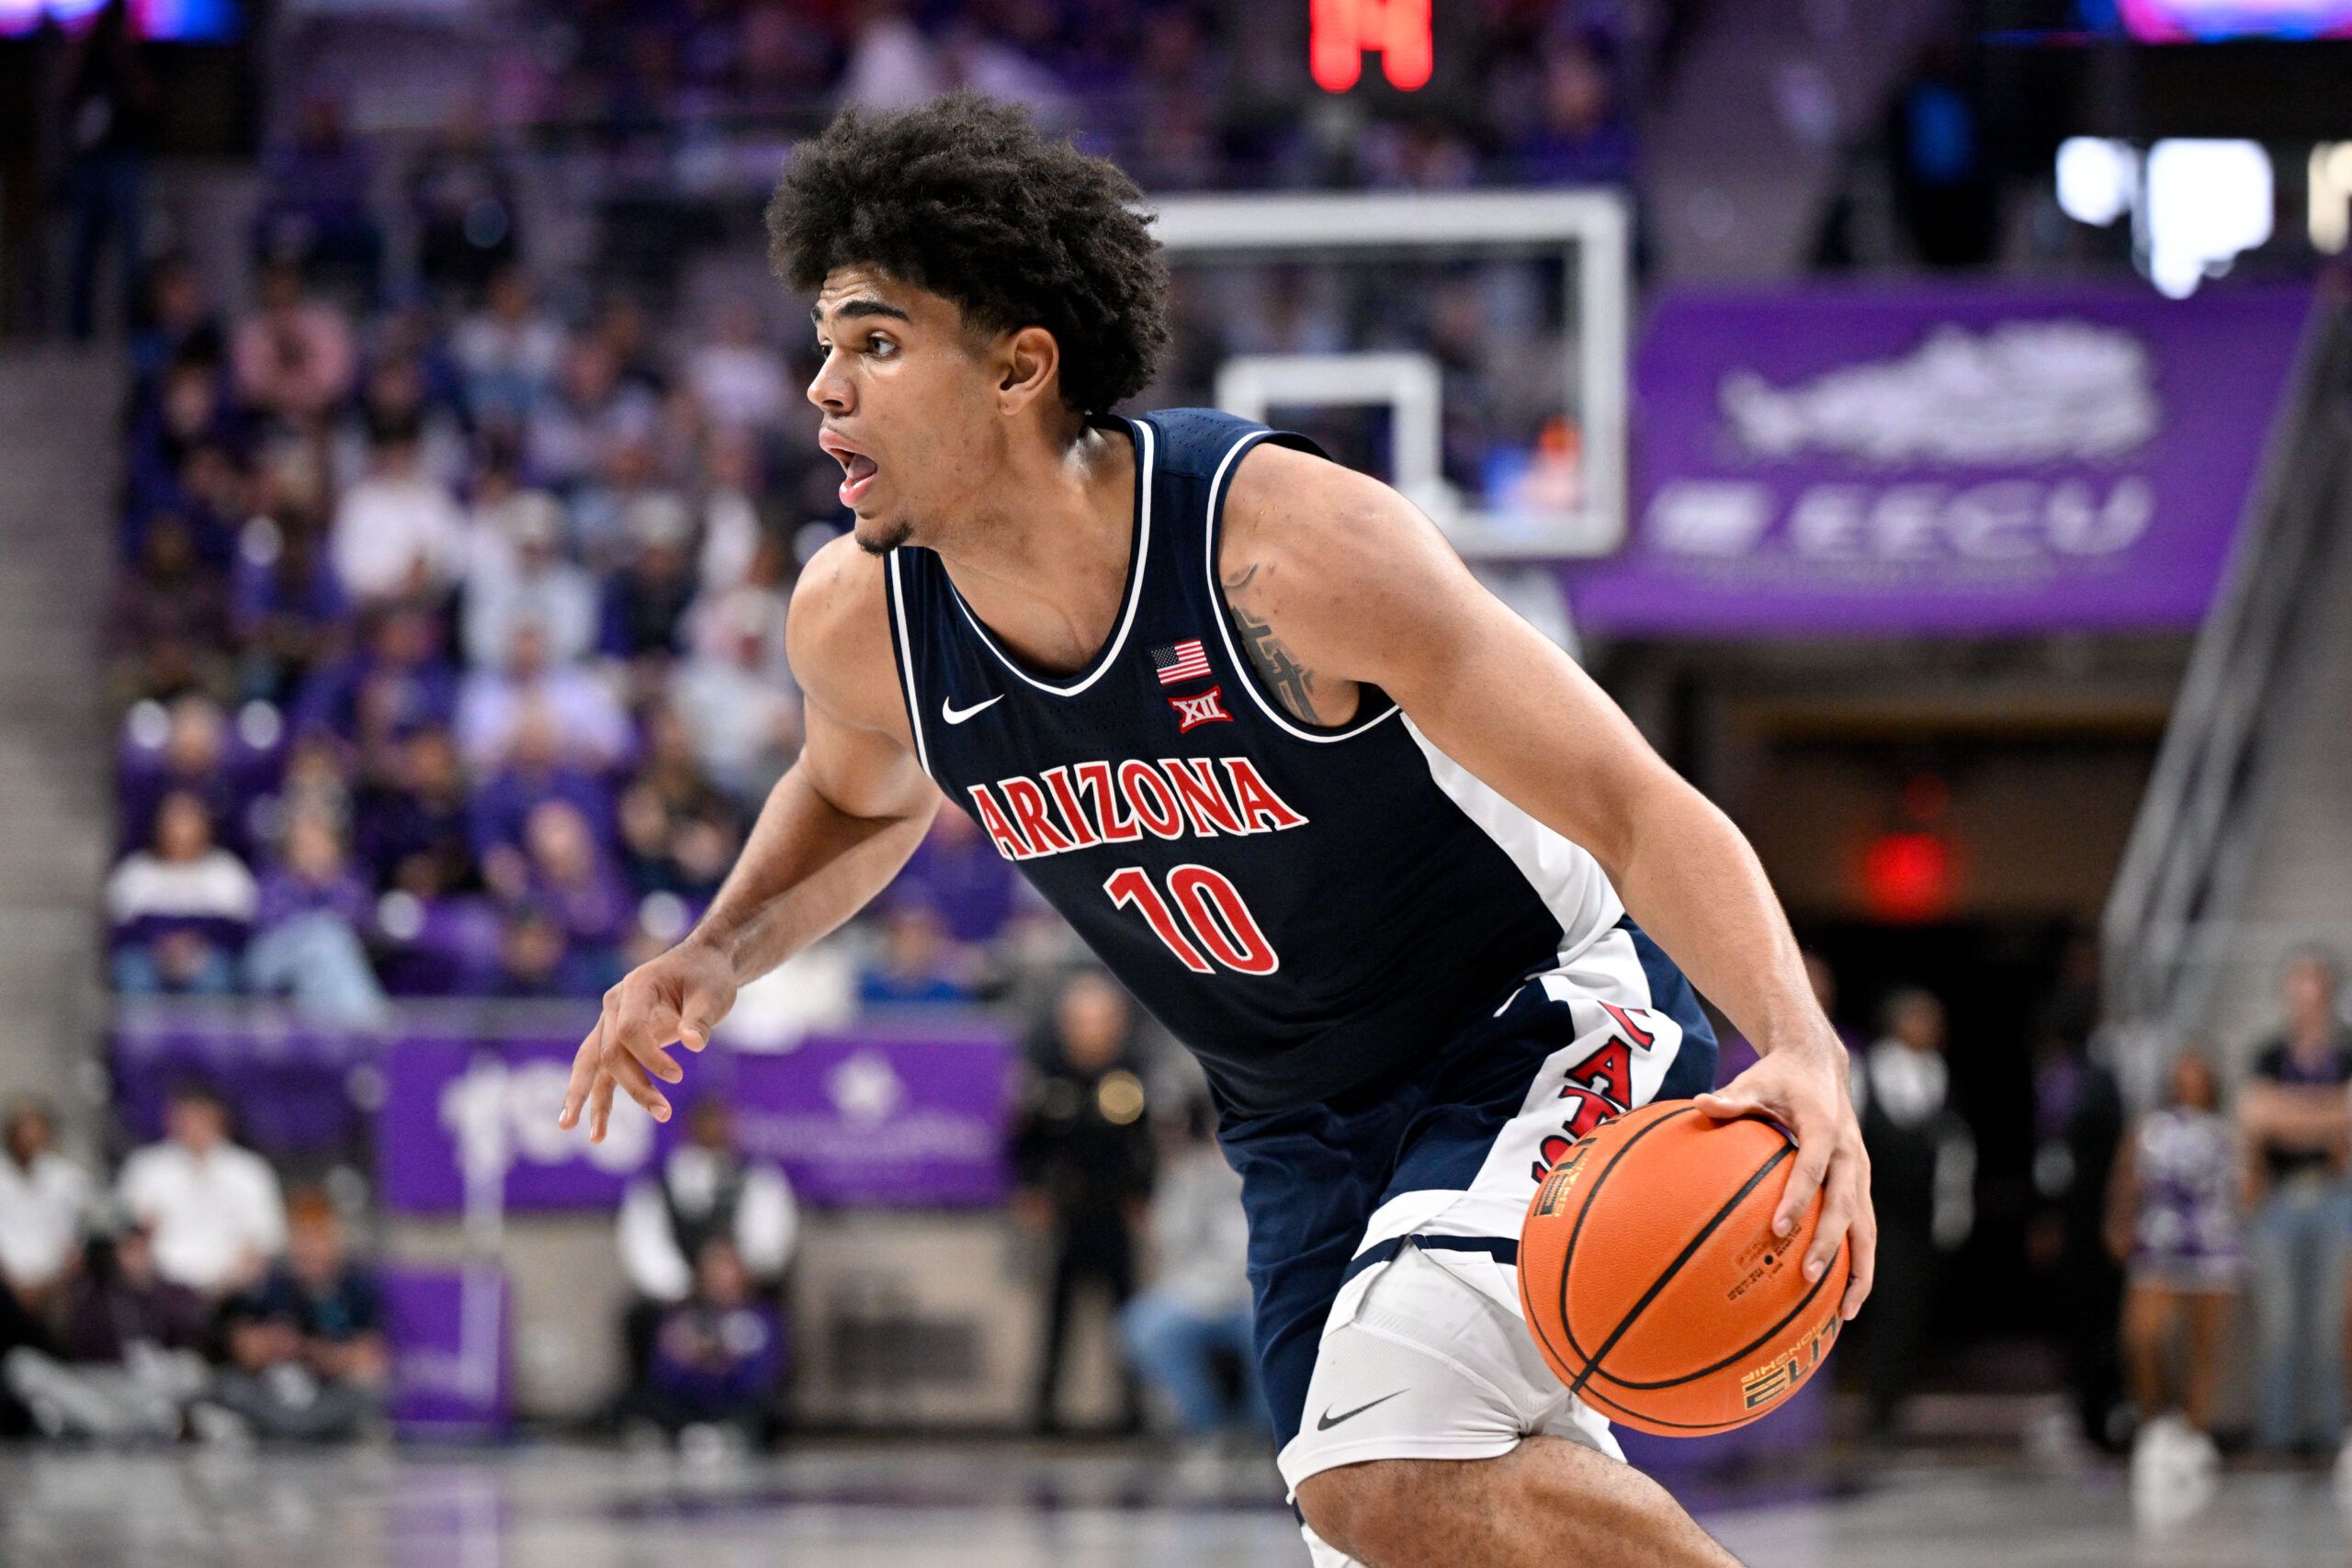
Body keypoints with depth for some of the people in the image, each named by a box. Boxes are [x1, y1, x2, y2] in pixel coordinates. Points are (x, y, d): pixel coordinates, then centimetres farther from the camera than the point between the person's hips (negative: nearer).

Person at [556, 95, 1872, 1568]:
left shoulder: (1287, 546, -28)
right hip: (1304, 1124, 7)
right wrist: (716, 959, -1)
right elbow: (865, 796, 18)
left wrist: (1802, 1053, -43)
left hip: (1549, 1033, -7)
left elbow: (1637, 808, -27)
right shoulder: (860, 619, -10)